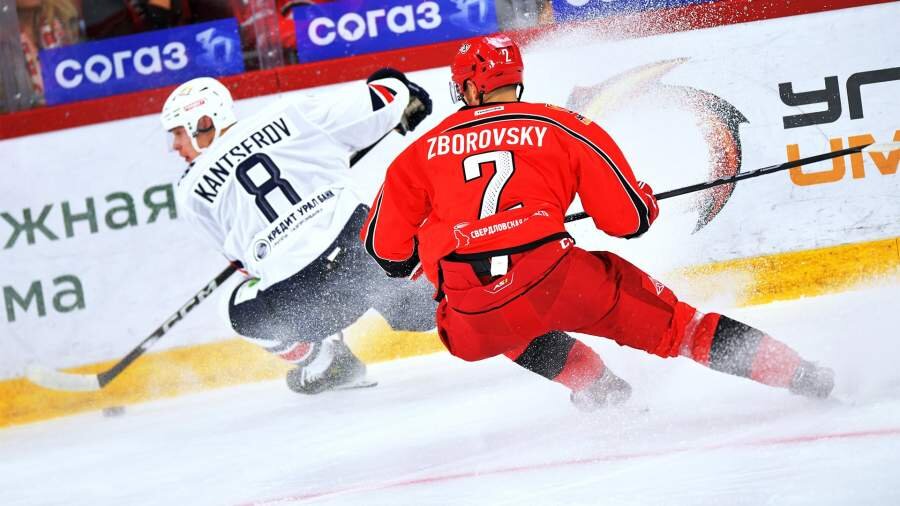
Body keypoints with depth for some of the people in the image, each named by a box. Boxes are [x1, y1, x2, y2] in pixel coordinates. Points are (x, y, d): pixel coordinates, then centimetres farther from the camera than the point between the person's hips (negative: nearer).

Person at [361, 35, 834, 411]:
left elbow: (384, 247, 17)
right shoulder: (563, 127, 14)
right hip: (553, 277, -1)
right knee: (666, 321, 16)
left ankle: (593, 387, 23)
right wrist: (646, 202, 32)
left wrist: (410, 260, 39)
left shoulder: (421, 151, 17)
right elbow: (630, 219, 9)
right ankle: (790, 370, 10)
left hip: (472, 325, 1)